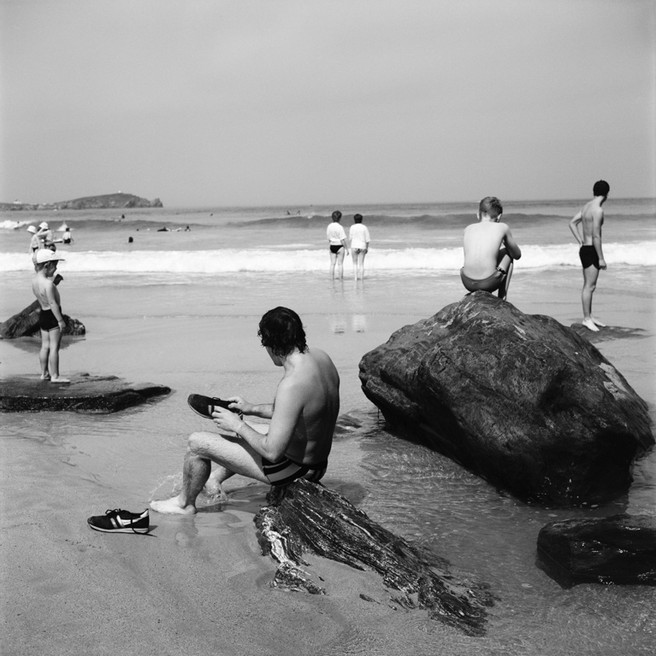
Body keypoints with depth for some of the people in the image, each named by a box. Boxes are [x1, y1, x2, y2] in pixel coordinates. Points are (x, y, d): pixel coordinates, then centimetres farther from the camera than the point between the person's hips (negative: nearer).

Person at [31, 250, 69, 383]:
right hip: (52, 315, -8)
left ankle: (44, 373, 23)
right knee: (54, 347, -2)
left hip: (42, 314, 9)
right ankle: (55, 376, 1)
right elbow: (52, 303, -22)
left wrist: (54, 282, 3)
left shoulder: (34, 279, 2)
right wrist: (61, 320, -18)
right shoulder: (48, 283, -23)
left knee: (45, 346, 15)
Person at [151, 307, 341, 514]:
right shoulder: (320, 357, -3)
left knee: (196, 443, 2)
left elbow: (272, 452, -29)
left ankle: (185, 503, 26)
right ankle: (214, 481, 50)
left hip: (293, 468, -9)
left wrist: (237, 425, -14)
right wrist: (252, 409, 13)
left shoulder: (292, 384, -32)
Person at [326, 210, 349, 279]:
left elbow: (328, 239, 7)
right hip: (339, 246, -5)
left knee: (332, 263, 9)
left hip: (332, 246, 5)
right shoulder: (340, 227, -16)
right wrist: (347, 249, -7)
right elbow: (343, 240, -15)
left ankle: (331, 278, 12)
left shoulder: (329, 226, -1)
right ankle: (340, 279, 6)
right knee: (340, 264, 3)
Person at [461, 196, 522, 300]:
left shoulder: (468, 229, 14)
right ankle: (502, 298, 23)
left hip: (468, 283, 3)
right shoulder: (502, 227, 6)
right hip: (489, 283, -3)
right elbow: (517, 255, 20)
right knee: (508, 253, 26)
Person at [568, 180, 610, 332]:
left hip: (585, 249, 10)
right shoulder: (598, 210, -18)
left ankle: (589, 316, 22)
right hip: (591, 251, -10)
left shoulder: (587, 205, 10)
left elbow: (572, 223, 20)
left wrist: (581, 242, 17)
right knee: (589, 286, -7)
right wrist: (601, 258, -18)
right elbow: (596, 236, -21)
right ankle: (586, 319, -3)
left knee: (588, 285, 15)